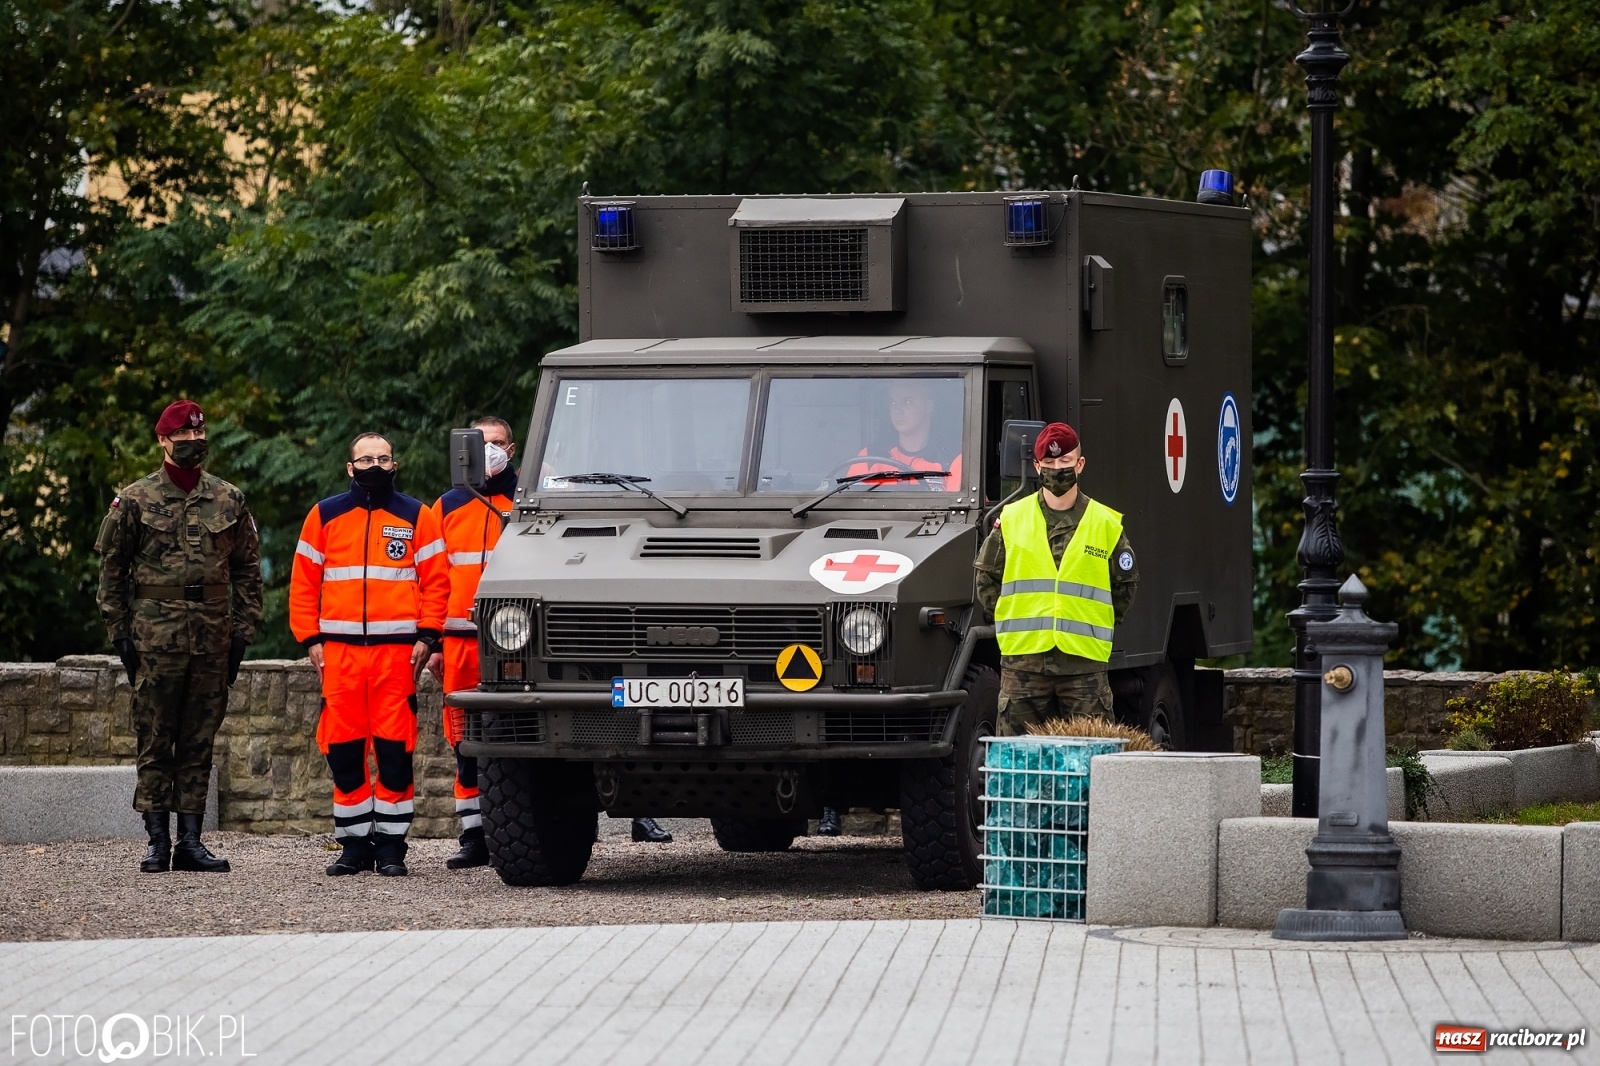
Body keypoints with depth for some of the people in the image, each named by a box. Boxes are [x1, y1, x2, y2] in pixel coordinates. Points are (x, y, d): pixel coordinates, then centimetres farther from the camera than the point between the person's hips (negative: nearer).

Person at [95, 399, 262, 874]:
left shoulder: (228, 501, 9)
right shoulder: (135, 501, 2)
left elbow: (247, 570, 11)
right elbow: (112, 569, 3)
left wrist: (242, 633, 5)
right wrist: (120, 633, -2)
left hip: (212, 634, 2)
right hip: (155, 633, -2)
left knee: (199, 744, 5)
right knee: (155, 742, -1)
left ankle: (191, 841, 10)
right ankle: (157, 842, 3)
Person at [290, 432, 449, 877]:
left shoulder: (416, 517, 9)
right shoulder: (325, 516, 12)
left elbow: (436, 580, 6)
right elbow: (303, 582, 12)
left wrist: (426, 637, -4)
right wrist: (311, 640, 3)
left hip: (397, 650, -2)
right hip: (339, 651, 2)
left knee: (395, 749, -4)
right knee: (343, 750, 1)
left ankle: (391, 845, 2)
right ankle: (354, 844, 9)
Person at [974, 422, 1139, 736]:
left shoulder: (1106, 523, 7)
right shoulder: (1011, 519, 8)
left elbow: (1126, 584, 15)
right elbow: (987, 578, 14)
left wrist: (1095, 627, 8)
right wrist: (1012, 624, 8)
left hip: (1084, 663, -1)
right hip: (1023, 660, 1)